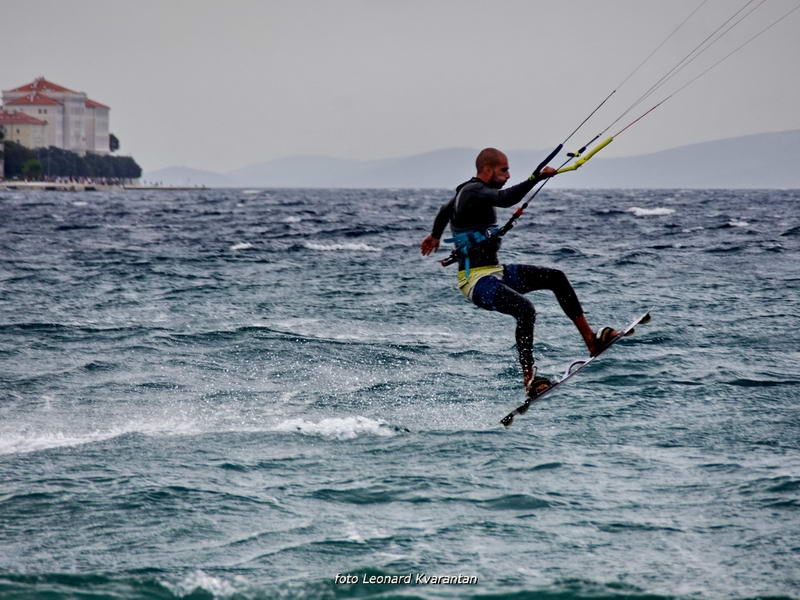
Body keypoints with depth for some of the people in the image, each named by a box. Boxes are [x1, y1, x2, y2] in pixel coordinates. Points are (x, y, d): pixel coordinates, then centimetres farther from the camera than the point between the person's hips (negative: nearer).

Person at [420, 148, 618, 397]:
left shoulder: (469, 191, 16)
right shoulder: (474, 192, -16)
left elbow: (445, 209, 37)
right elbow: (505, 199, -38)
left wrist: (435, 235, 55)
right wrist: (537, 177, -38)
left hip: (495, 272, 11)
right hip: (476, 280, -11)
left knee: (555, 278, 5)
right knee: (525, 309, -32)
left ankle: (591, 339, 6)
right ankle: (529, 380, -31)